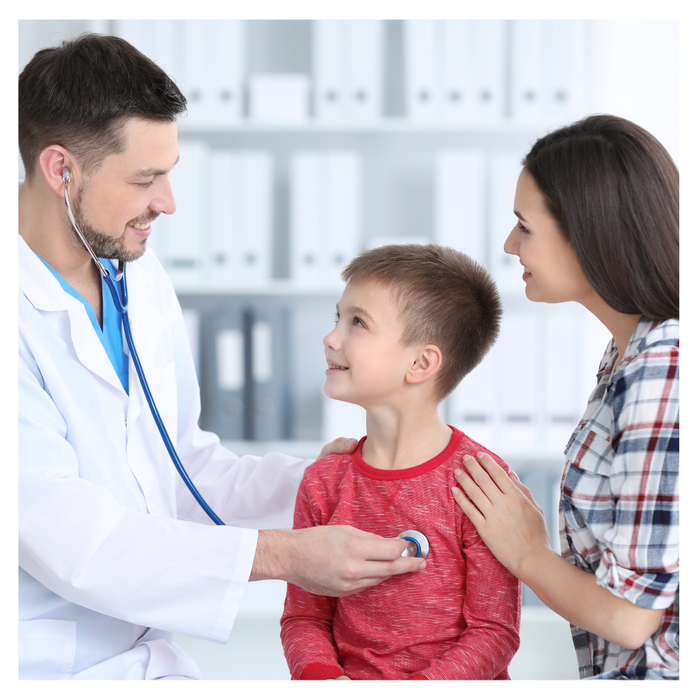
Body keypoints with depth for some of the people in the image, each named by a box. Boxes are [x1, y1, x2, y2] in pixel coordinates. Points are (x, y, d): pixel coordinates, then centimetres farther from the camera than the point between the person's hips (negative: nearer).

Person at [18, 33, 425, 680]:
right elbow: (60, 532, -23)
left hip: (146, 652, 7)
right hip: (45, 666, -7)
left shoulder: (139, 272, 8)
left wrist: (308, 481, 2)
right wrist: (278, 554, -25)